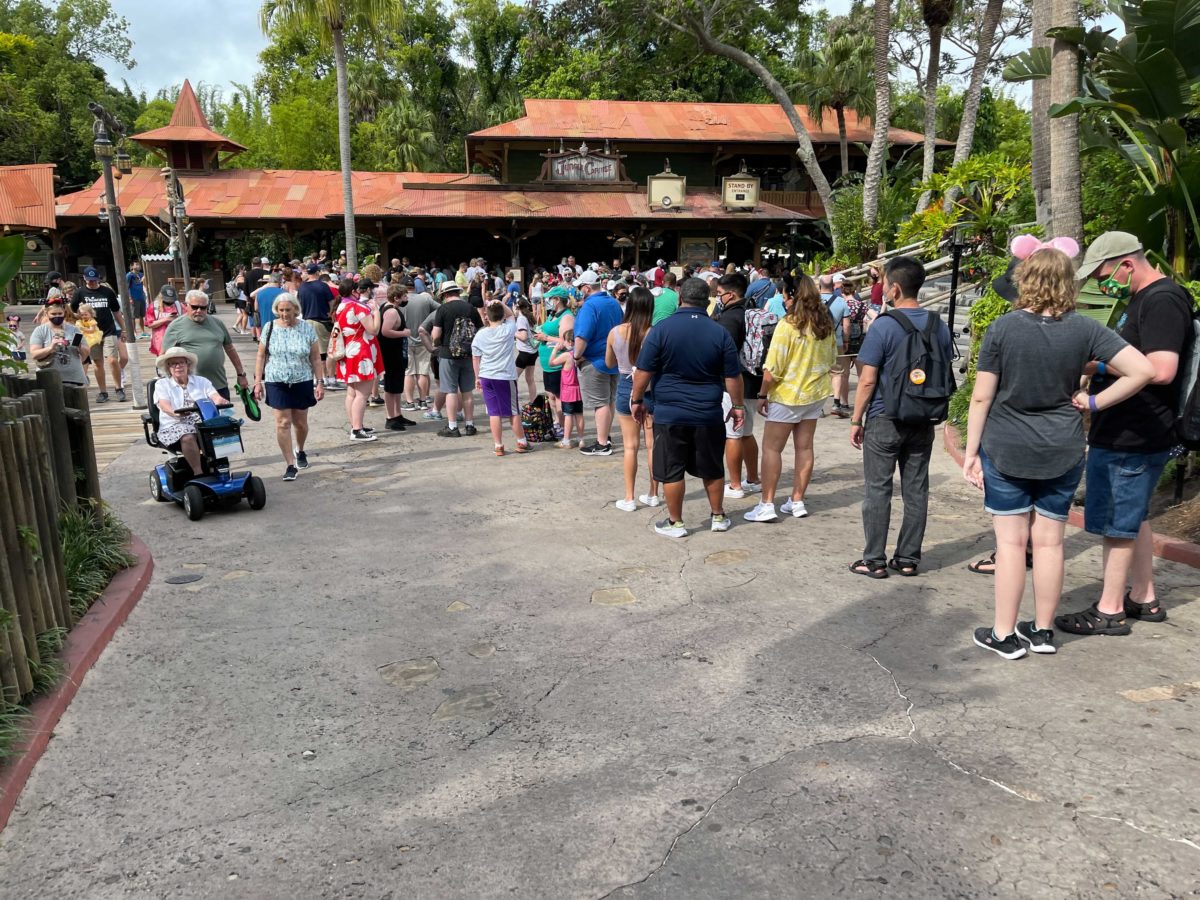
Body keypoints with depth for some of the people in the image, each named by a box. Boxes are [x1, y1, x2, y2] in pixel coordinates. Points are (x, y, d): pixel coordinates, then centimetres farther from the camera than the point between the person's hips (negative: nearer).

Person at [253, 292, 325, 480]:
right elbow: (261, 356, 4)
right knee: (283, 423, -6)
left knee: (300, 422, 11)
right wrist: (258, 382, 0)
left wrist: (319, 383, -2)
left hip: (302, 382, 0)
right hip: (277, 382, 0)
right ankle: (291, 465, -1)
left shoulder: (307, 328, -2)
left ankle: (300, 451, 39)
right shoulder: (269, 328, -1)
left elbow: (315, 358, 1)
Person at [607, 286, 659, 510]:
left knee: (630, 446, 8)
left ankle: (629, 498, 10)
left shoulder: (615, 332, -6)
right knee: (653, 445, 11)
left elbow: (609, 362, 10)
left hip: (626, 388, 1)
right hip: (651, 389, -1)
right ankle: (653, 495, 21)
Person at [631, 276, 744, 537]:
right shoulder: (720, 333, -1)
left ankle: (675, 523, 16)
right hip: (708, 415, 3)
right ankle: (718, 516, 29)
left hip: (669, 414, -3)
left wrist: (637, 400, 5)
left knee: (671, 471, 8)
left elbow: (644, 371, -8)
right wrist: (737, 406, 14)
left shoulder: (661, 330, -8)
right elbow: (733, 376, 2)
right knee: (712, 469, 16)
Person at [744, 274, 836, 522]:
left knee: (771, 448, 2)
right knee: (804, 447, 12)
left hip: (787, 395, -7)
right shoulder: (826, 324, 1)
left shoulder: (787, 325, -19)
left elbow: (772, 368, -20)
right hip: (816, 393, 7)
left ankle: (766, 505, 1)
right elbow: (831, 360, 12)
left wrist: (763, 395, -9)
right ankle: (797, 502, 20)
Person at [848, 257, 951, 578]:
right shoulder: (939, 326, 4)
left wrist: (856, 421, -4)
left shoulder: (883, 326, -12)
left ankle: (875, 561, 7)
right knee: (916, 491, 10)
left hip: (884, 421, -5)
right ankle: (908, 559, 17)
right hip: (923, 421, 5)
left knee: (878, 490, 3)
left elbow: (868, 380, -12)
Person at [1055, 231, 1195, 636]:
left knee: (1117, 522, -1)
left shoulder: (1162, 301, -17)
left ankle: (1109, 610, 10)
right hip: (1124, 433, 10)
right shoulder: (1141, 300, 15)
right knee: (1133, 518, 19)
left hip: (1131, 439, -10)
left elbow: (1161, 370, -27)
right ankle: (1144, 598, 31)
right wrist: (1098, 364, 7)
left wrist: (1101, 364, -18)